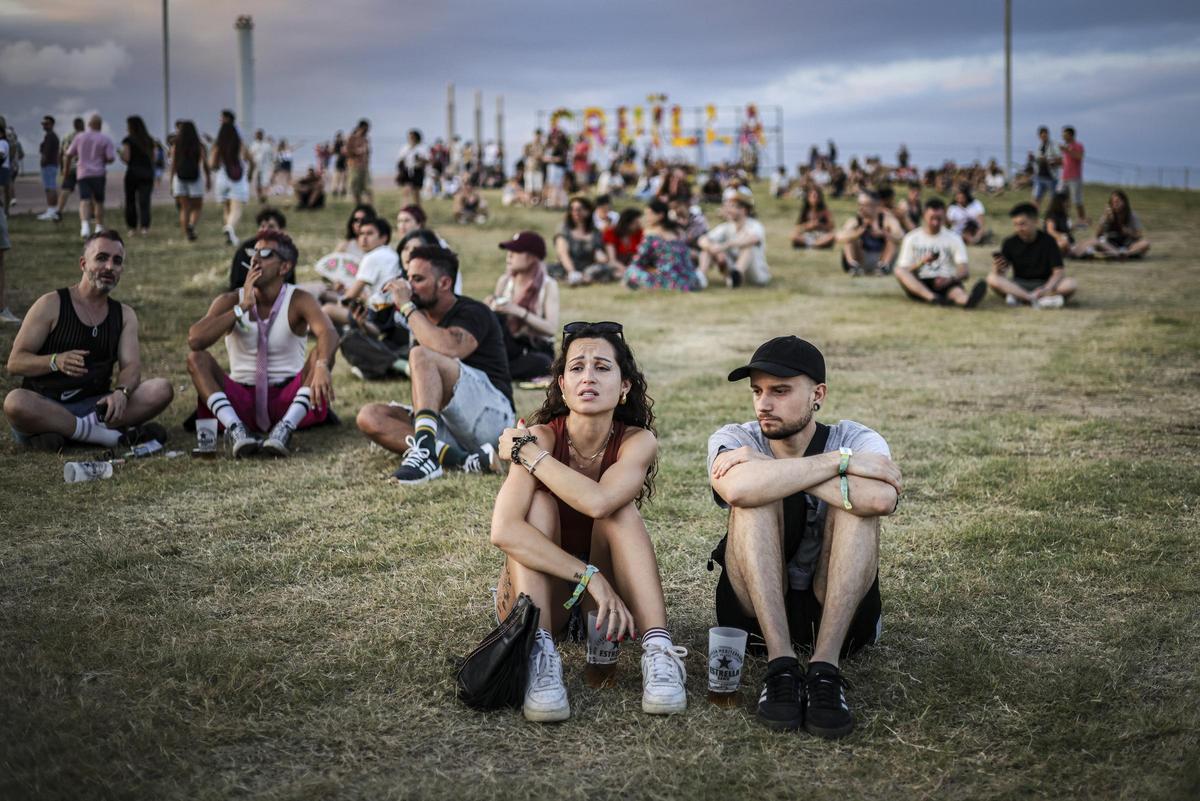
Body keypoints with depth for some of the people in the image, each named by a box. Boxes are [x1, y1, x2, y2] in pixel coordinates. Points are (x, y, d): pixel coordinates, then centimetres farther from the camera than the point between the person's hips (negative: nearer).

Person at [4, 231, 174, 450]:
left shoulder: (124, 315, 12)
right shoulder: (51, 305, 0)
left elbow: (131, 366, -3)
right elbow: (14, 362, -4)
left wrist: (121, 392, -27)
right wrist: (55, 362, -25)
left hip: (94, 407, 3)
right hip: (43, 408, -3)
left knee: (162, 390, -19)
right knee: (15, 402, -38)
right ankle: (111, 435, -28)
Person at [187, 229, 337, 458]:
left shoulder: (299, 301, -6)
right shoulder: (231, 301, -1)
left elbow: (328, 333, -28)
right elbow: (195, 340, -19)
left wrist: (322, 367, -50)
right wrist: (242, 307, -19)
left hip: (288, 400, -1)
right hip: (241, 400, 1)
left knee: (320, 354, -24)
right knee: (197, 358, -20)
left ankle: (285, 428, -38)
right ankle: (235, 429, -38)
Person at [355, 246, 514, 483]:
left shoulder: (473, 312, -5)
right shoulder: (424, 319, 19)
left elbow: (447, 350, -28)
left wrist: (408, 307, -17)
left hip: (492, 415, -8)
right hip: (448, 428, 8)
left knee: (422, 355, -25)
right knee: (369, 416, -11)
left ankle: (426, 450, -45)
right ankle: (464, 459, -29)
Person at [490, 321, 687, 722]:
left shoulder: (637, 441, -14)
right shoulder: (542, 436, -18)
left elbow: (598, 502, -36)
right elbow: (504, 530, -35)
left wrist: (528, 453, -25)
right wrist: (590, 577, -39)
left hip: (604, 597, 1)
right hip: (537, 591, -1)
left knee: (620, 509, -25)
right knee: (539, 502, -27)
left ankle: (659, 652, -37)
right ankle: (539, 656, -42)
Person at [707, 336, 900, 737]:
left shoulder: (858, 440, -7)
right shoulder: (734, 439, -5)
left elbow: (881, 499, -34)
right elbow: (737, 488, -34)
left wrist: (772, 468, -26)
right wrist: (841, 462, -27)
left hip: (839, 611, 0)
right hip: (756, 609, 0)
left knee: (859, 501, -26)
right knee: (754, 495, -25)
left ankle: (825, 668, -31)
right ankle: (780, 667, -31)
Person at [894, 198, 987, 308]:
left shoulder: (954, 238, 6)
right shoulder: (911, 238, 8)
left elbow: (965, 272, -7)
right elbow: (904, 272, 2)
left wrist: (950, 279, -30)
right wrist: (921, 262, -18)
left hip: (944, 283, -1)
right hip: (919, 285, 1)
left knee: (957, 290, -37)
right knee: (899, 271, -30)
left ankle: (967, 300, -75)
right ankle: (934, 298, -52)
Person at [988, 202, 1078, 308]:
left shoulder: (1048, 241, -4)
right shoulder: (1010, 243, -1)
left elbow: (1059, 271, -11)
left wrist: (1046, 289, -29)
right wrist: (997, 269, -31)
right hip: (1019, 285, 1)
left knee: (1070, 284, -30)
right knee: (992, 278, -27)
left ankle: (1018, 296, -35)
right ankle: (1036, 299, -38)